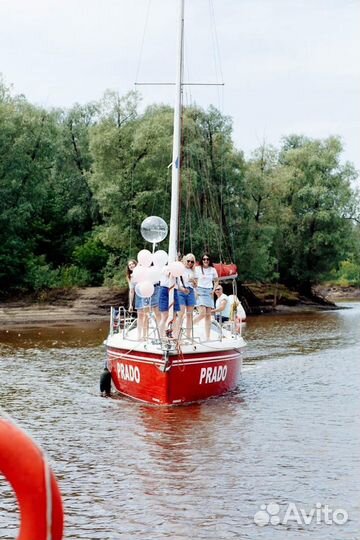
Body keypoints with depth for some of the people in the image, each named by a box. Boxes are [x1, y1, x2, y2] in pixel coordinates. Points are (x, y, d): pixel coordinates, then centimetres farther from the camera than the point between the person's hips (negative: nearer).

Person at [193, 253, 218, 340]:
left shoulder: (213, 270, 8)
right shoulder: (197, 269, 0)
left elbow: (216, 281, 20)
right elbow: (194, 281, 3)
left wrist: (214, 290, 6)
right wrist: (196, 291, -10)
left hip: (209, 292, 3)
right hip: (200, 292, -3)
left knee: (208, 315, 0)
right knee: (202, 313, -19)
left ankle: (207, 337, 2)